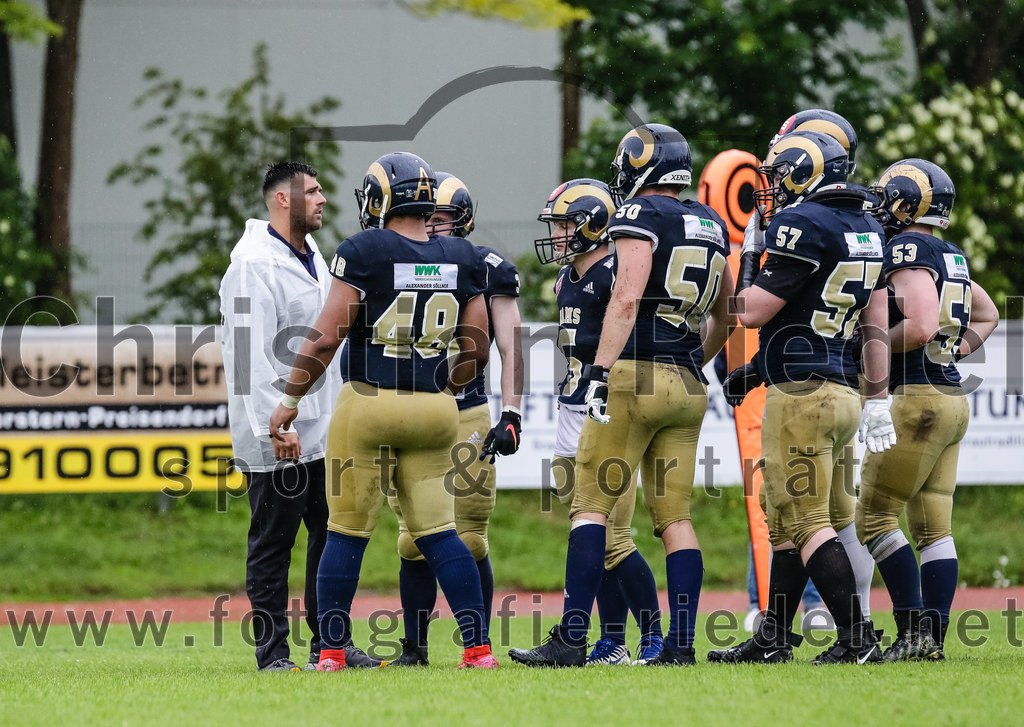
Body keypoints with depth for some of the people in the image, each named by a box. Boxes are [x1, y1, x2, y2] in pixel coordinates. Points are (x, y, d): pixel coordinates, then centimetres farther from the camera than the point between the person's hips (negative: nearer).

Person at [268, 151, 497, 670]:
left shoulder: (364, 252, -9)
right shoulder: (461, 261, 6)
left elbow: (326, 337, -9)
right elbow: (476, 350, 10)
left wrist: (290, 400, 1)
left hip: (368, 404, -4)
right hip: (433, 412, 4)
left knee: (346, 532, 4)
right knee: (438, 532, 9)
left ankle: (331, 651, 6)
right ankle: (477, 646, 3)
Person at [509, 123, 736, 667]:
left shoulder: (640, 215, -6)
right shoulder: (710, 225, 17)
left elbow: (627, 297, -17)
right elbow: (725, 316, 24)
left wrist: (602, 371, -19)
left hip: (635, 374, -7)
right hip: (688, 387, 7)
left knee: (592, 506, -4)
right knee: (674, 515, 7)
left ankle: (572, 638, -9)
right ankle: (681, 643, 2)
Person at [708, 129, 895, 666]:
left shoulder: (801, 225, -13)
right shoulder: (865, 229, 13)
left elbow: (751, 313, -13)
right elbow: (876, 325, 16)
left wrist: (749, 258, 4)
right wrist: (877, 400, 19)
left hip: (800, 393, -9)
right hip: (842, 389, 9)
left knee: (806, 521, -6)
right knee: (784, 520, 15)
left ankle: (856, 638, -9)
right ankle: (772, 640, 18)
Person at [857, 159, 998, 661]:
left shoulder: (907, 252, -13)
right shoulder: (951, 258, 16)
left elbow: (920, 327, -23)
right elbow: (987, 315, 30)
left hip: (917, 397, -9)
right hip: (952, 396, 9)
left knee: (874, 516, -4)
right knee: (933, 526, 8)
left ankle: (913, 627, -10)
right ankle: (933, 637, 6)